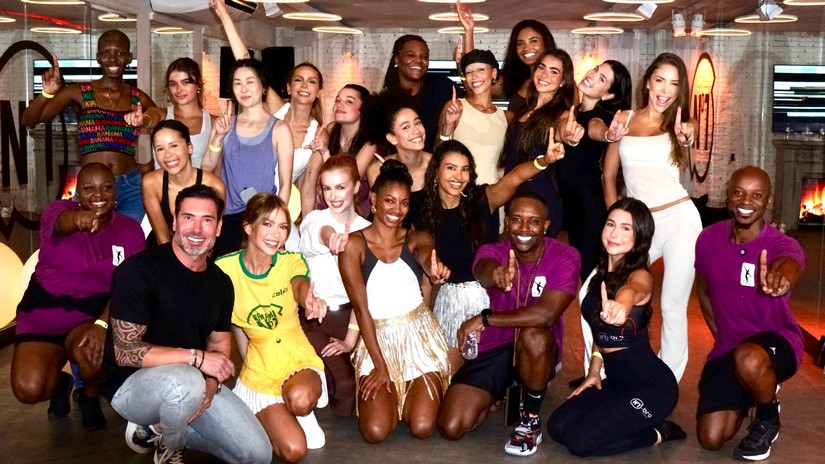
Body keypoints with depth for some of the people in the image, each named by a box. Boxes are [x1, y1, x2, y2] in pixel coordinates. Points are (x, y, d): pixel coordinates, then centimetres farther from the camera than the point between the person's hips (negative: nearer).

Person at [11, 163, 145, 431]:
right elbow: (62, 223, -34)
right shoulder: (60, 210, -7)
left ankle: (90, 395, 2)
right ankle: (60, 383, 18)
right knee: (28, 390, -20)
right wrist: (79, 219, -60)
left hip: (94, 315, 0)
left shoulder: (130, 231, -3)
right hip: (42, 317, 0)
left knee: (90, 350, -34)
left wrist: (102, 323, -30)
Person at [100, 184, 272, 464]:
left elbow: (219, 345, 10)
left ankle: (158, 427, 14)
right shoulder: (137, 271, -18)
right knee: (186, 381, -40)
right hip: (132, 383, -6)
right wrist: (196, 357, -26)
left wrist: (211, 382, -12)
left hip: (195, 383, 6)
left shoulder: (221, 283, 2)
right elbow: (125, 352, -21)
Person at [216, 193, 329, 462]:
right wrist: (248, 360, 1)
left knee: (299, 399, -37)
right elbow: (231, 318, 3)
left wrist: (310, 300, -57)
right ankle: (268, 415, 19)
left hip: (299, 359, 0)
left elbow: (300, 284, -34)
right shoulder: (225, 268, -13)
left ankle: (304, 415, 3)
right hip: (259, 369, 0)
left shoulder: (291, 261, -10)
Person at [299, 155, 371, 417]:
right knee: (344, 386, -20)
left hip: (348, 315, 3)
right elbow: (321, 235, -34)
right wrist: (332, 238, -59)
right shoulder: (314, 219, -6)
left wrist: (351, 338, -12)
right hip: (313, 315, -3)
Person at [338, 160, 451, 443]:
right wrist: (380, 365, -14)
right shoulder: (354, 244, -5)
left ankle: (410, 395, 20)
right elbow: (360, 307, -9)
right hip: (377, 339, -1)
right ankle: (391, 397, 18)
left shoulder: (417, 239, 2)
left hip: (419, 337, 1)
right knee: (375, 431, -17)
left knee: (422, 427, -15)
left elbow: (426, 256, -24)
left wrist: (435, 269, -51)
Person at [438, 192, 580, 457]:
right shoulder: (493, 252, -10)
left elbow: (546, 313, -29)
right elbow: (483, 270, -38)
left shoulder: (565, 257, -14)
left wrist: (485, 319, -24)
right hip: (491, 349, 2)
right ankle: (496, 395, 21)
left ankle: (530, 420, -12)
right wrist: (495, 275, -64)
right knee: (450, 428, -13)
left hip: (539, 353, -2)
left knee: (533, 335, -39)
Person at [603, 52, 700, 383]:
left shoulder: (680, 125, 5)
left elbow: (685, 166, -12)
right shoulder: (624, 120, 9)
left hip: (679, 219, -2)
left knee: (673, 307, 0)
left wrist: (685, 141, -33)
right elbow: (609, 175, 12)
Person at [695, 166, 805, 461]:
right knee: (710, 439, -5)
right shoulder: (708, 239, -6)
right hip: (727, 348, 4)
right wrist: (719, 335, 6)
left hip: (776, 341, -4)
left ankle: (767, 420, -5)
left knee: (748, 360, -42)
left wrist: (782, 277, -73)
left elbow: (790, 264, -48)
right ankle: (743, 401, 32)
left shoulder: (782, 245, -20)